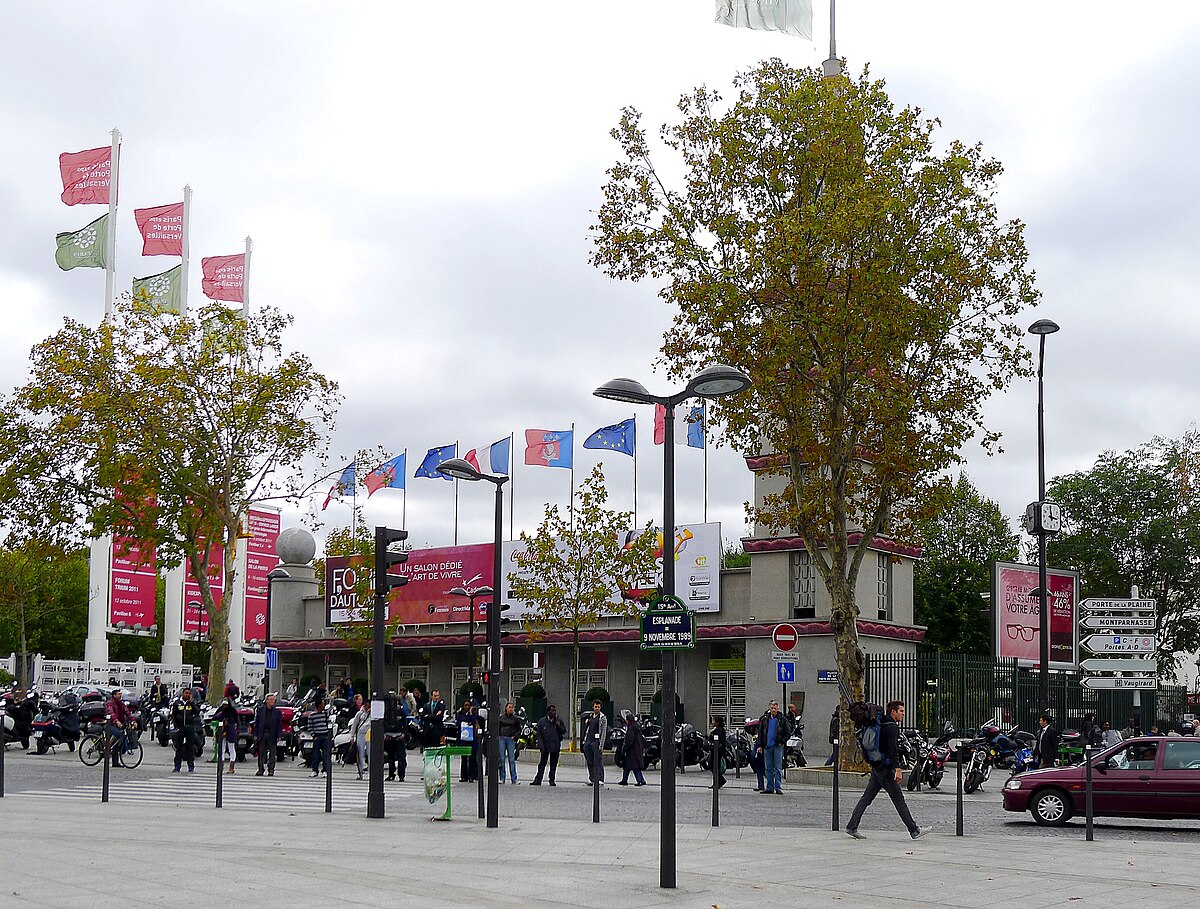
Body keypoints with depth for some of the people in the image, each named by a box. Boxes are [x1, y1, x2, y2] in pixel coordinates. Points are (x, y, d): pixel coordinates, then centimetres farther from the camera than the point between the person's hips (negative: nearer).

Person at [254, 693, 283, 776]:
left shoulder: (277, 711, 4)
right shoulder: (260, 709, 6)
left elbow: (279, 725, 4)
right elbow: (256, 722, 7)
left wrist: (279, 736, -4)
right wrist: (255, 734, 1)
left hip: (272, 735, -1)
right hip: (262, 734, 1)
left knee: (272, 753, 1)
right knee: (261, 753, 3)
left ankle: (271, 770, 8)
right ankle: (260, 769, 9)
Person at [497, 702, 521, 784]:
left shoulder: (516, 718, 6)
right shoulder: (501, 717, 8)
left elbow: (519, 730, 11)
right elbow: (497, 728, 12)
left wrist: (514, 737, -2)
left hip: (511, 740, -1)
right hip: (501, 739, 1)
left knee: (512, 759, -4)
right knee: (502, 759, 2)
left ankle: (514, 779, -2)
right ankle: (502, 778, 7)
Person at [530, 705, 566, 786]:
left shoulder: (559, 721, 9)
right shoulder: (542, 721, 3)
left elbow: (564, 731, 9)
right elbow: (539, 735, 2)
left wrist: (559, 726, -10)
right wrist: (541, 746, -7)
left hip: (555, 746, 1)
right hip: (545, 746, -1)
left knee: (553, 764, 5)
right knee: (542, 764, 1)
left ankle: (552, 780, 12)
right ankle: (538, 780, 3)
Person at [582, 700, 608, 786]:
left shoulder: (603, 718, -3)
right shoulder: (590, 717, 17)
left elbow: (603, 732, -8)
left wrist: (601, 745, -15)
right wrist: (585, 740, 14)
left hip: (596, 741, -7)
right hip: (588, 741, 7)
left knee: (598, 762, -8)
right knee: (590, 762, 9)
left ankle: (600, 780, -9)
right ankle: (591, 779, 16)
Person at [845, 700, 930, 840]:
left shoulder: (882, 725, 17)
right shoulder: (892, 727, -13)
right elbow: (893, 750, -23)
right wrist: (897, 769, -27)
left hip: (876, 768, 9)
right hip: (886, 769, -9)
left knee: (866, 798, 7)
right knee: (899, 800, -4)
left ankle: (852, 827, 5)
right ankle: (914, 831, 0)